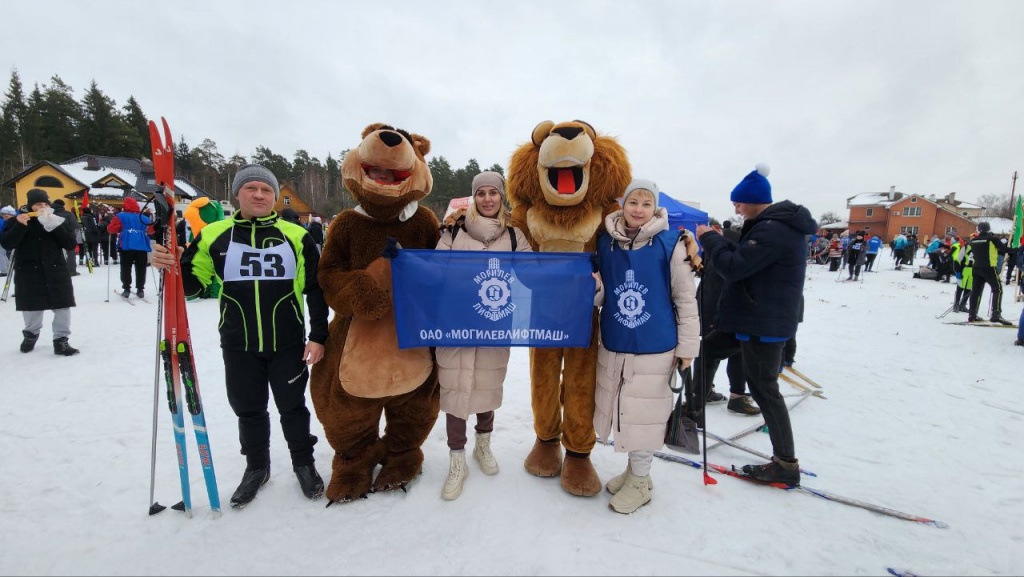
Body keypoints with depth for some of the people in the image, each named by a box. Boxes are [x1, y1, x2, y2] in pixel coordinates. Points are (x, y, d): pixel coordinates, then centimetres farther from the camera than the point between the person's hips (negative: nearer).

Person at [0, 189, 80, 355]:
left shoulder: (59, 221, 3)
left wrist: (55, 226, -17)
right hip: (28, 274, 0)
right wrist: (19, 226, -21)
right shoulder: (17, 221, 1)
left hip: (56, 272, 0)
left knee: (62, 306, -2)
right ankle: (31, 334, 37)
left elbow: (71, 244, -5)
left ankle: (61, 340, 7)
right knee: (32, 307, 13)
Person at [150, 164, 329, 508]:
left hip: (289, 344, -2)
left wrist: (318, 335, -6)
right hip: (238, 347, 2)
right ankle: (256, 467, 38)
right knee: (248, 409, 16)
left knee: (292, 406, 12)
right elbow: (193, 283, 7)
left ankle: (304, 462, 33)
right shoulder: (215, 235, 0)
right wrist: (170, 266, -14)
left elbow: (316, 290, -2)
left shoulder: (296, 236, -4)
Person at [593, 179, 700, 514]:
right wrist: (593, 288, -13)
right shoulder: (605, 242, 1)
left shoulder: (671, 244, -10)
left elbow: (686, 299, -5)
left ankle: (639, 482, 29)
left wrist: (687, 347, -4)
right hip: (613, 347, 4)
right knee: (622, 412, 17)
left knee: (644, 415, 7)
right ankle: (632, 471, 39)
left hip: (654, 349, -4)